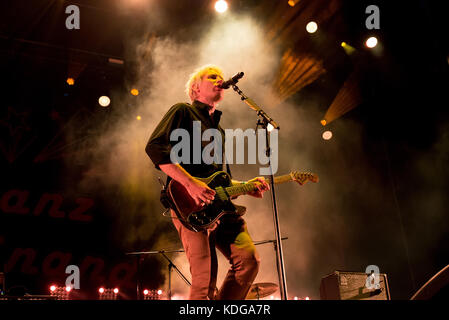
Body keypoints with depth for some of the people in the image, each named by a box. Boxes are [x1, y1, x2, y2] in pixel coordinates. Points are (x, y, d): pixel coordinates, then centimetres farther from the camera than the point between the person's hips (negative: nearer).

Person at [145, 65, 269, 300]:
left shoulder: (218, 128, 30)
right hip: (189, 203, -7)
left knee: (249, 260, -9)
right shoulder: (183, 112, 7)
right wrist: (190, 183, -19)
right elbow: (154, 147, -10)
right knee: (204, 280, -14)